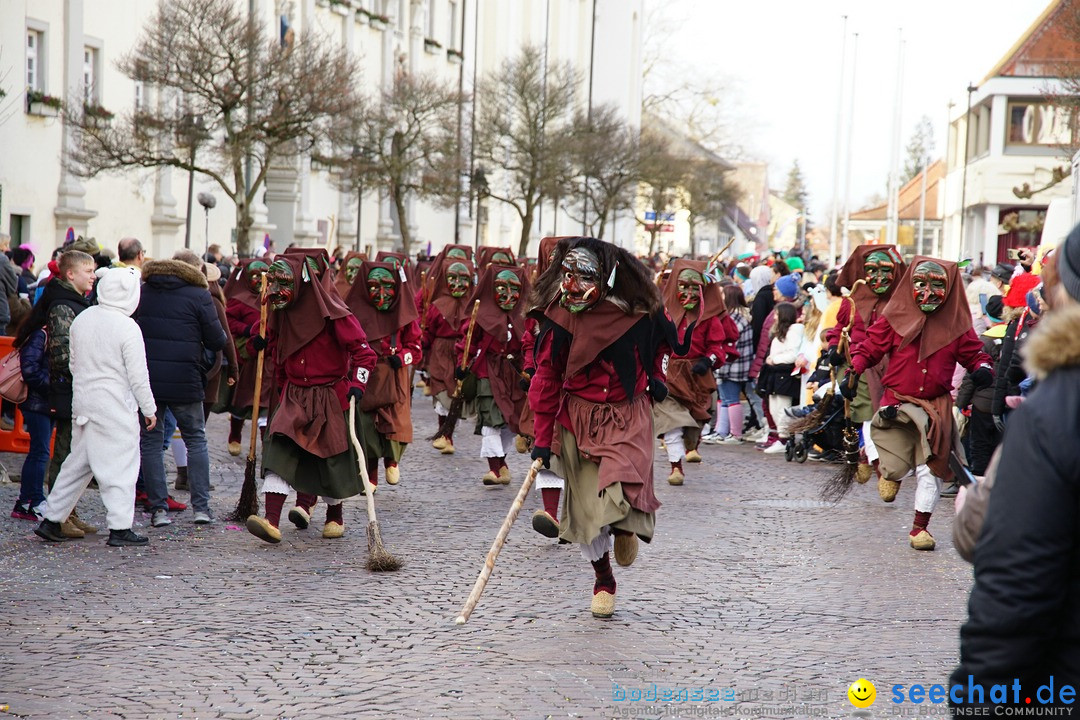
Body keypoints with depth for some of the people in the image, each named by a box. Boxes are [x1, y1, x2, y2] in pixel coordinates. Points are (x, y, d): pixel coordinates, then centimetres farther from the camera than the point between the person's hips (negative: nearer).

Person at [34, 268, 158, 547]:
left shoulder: (81, 320, 6)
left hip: (83, 401, 7)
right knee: (120, 466, -1)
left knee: (77, 463, 15)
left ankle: (51, 520, 17)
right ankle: (120, 529, -1)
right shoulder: (127, 328, -15)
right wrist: (149, 409, -3)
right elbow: (138, 376, -13)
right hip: (116, 408, -7)